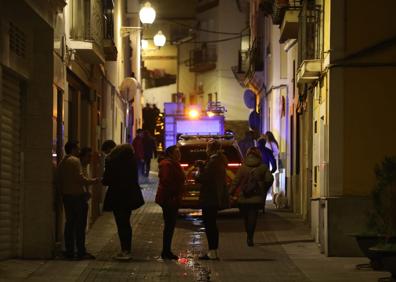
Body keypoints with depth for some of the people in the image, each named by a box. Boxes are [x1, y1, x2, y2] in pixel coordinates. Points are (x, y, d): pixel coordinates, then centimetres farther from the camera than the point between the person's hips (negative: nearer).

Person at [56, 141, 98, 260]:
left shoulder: (62, 162, 14)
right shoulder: (75, 161, -11)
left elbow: (59, 180, 15)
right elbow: (80, 178, -18)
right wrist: (92, 181, -6)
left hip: (66, 196, 8)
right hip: (77, 195, -8)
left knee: (69, 223, 10)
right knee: (80, 224, -5)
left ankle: (69, 251, 10)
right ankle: (81, 252, -6)